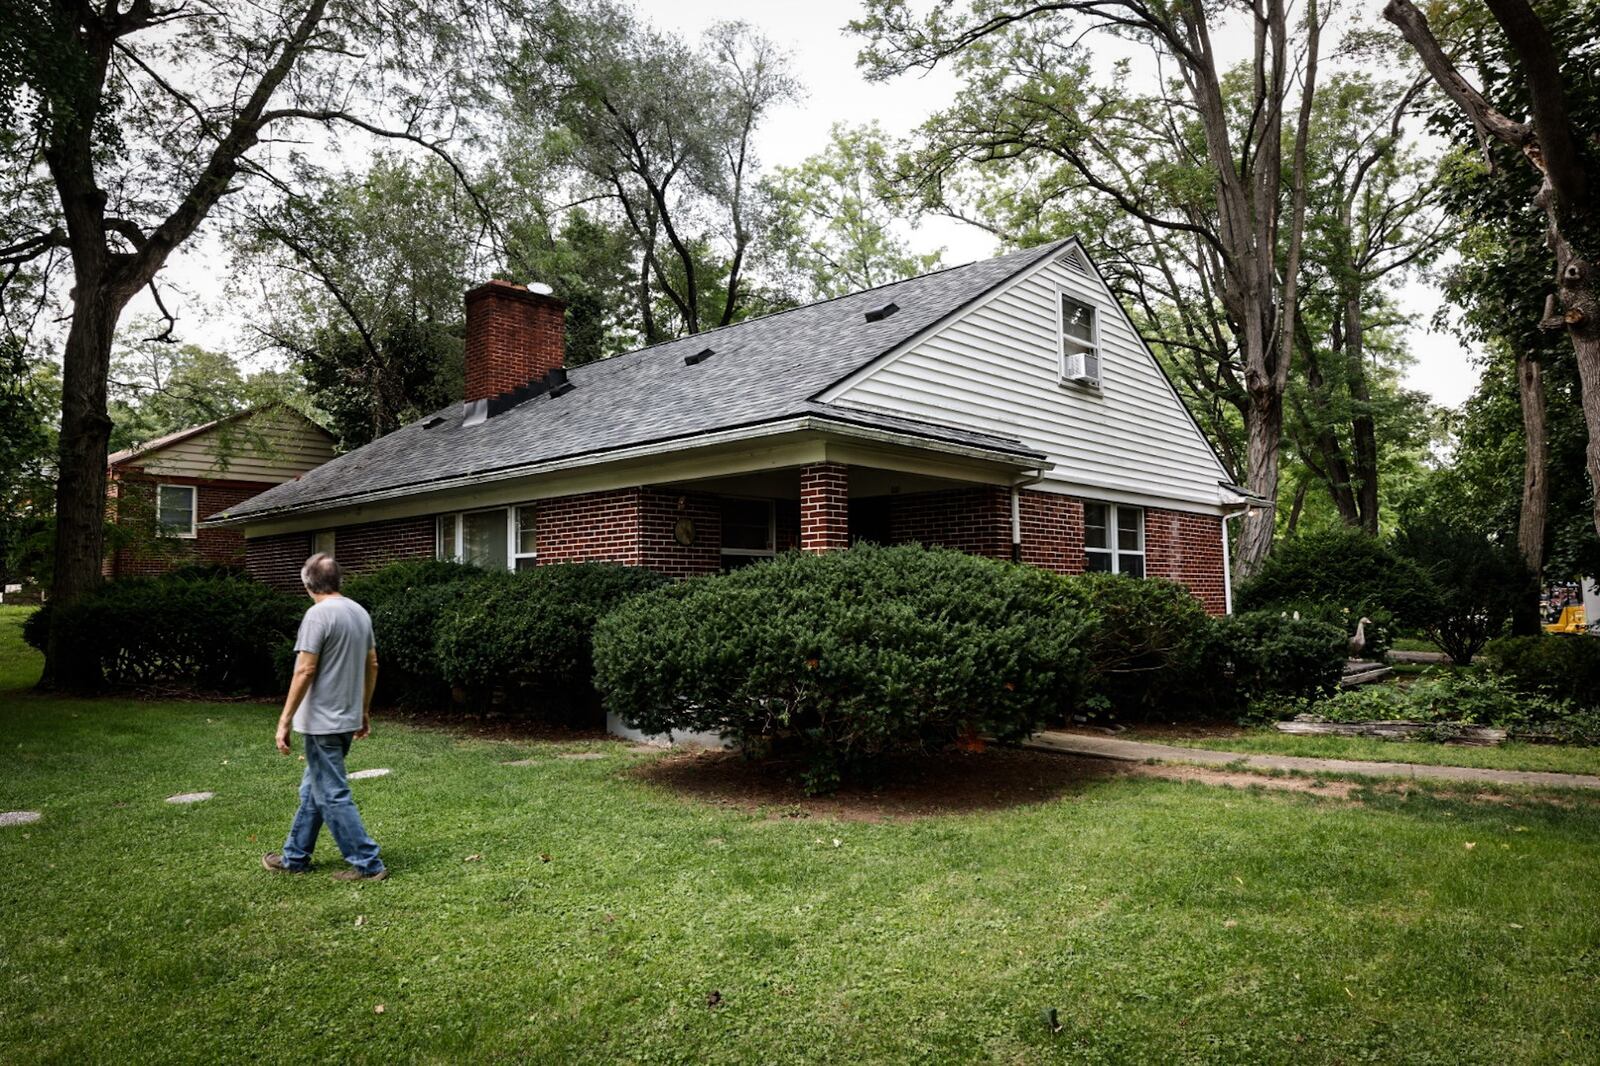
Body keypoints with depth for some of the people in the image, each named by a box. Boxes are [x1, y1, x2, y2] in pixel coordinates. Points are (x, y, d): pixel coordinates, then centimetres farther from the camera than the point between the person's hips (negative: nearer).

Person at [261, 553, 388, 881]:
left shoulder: (318, 615, -16)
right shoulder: (359, 612, 9)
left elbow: (305, 671, -19)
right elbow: (372, 665, 15)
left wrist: (284, 721, -14)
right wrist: (364, 712, 23)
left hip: (323, 722, -9)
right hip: (348, 719, 9)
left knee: (333, 795, -2)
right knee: (313, 790, 19)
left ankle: (367, 863, 1)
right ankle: (295, 856, 30)